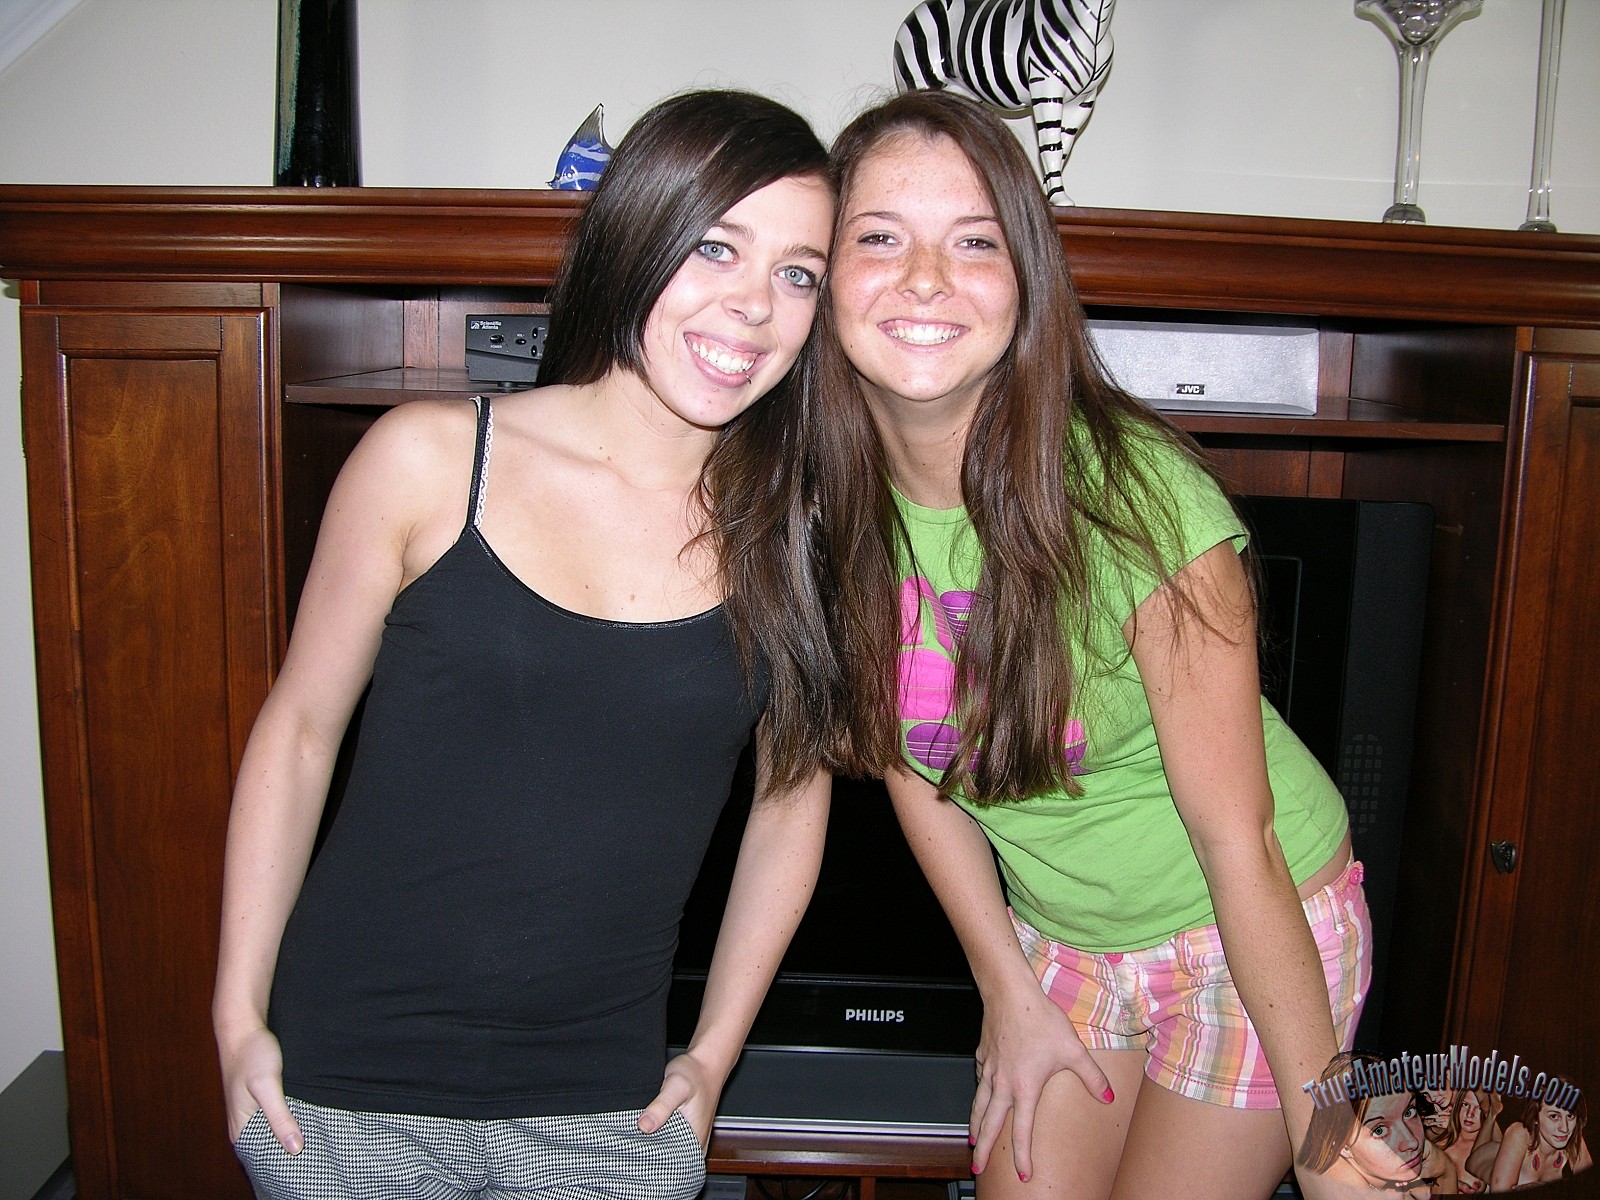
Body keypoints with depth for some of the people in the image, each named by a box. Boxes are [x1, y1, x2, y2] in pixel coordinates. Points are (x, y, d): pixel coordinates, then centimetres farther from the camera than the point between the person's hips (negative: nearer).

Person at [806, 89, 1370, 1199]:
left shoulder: (1138, 497, -30)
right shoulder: (836, 496, -14)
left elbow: (1238, 838, -23)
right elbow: (909, 758, -1)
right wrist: (1011, 994, 2)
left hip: (1252, 935, -4)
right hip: (1056, 936, 4)